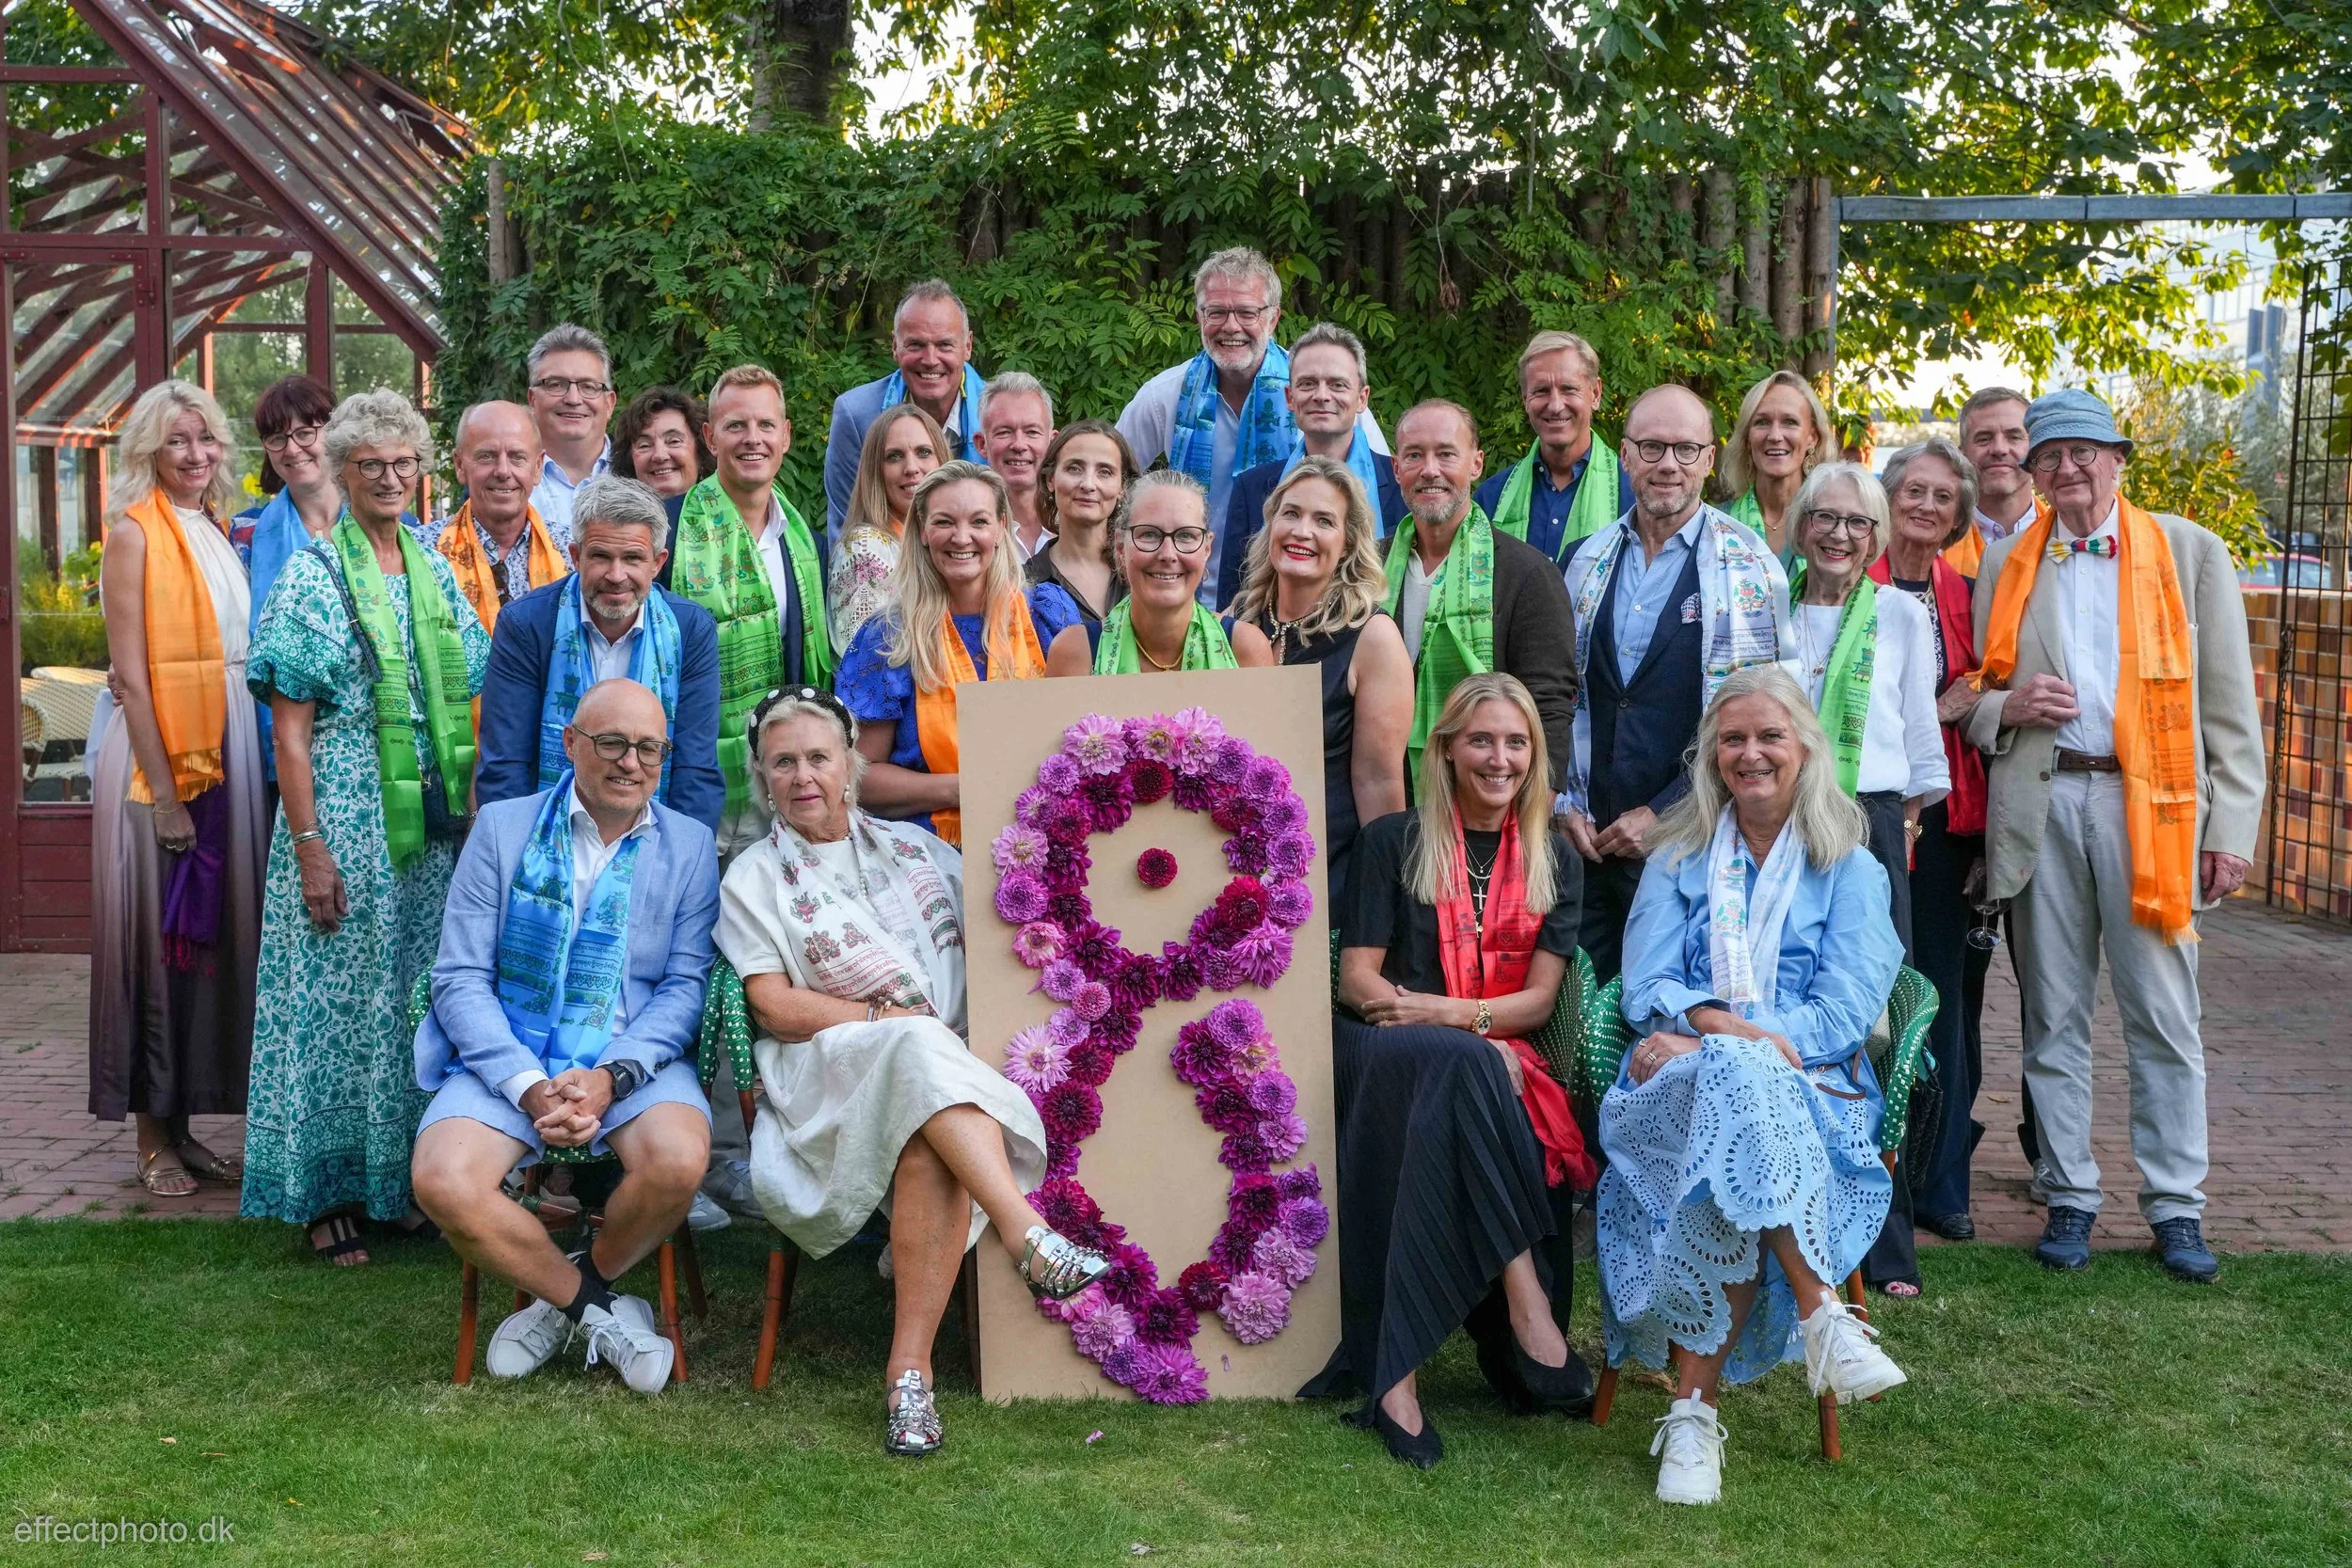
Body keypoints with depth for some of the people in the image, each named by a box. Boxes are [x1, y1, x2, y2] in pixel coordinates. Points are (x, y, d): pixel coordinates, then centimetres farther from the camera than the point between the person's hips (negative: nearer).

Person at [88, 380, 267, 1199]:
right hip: (158, 758, -7)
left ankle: (185, 1127, 21)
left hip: (230, 755, 7)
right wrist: (165, 792, -16)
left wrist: (233, 770, 7)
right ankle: (153, 1142, 10)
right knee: (155, 942, 0)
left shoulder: (220, 532, 13)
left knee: (211, 941, 11)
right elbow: (131, 673, -12)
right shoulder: (135, 532, -6)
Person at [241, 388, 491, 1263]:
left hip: (432, 822, 5)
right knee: (338, 995, 1)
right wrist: (309, 846, -15)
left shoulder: (435, 576, 11)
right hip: (345, 813, -5)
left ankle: (402, 1176, 23)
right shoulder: (313, 576, -5)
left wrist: (472, 817, 8)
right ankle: (327, 1195, 11)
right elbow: (289, 725, -9)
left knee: (418, 997, 10)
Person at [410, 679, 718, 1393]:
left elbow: (686, 984, 0)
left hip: (636, 1059, 0)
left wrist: (611, 1075, -18)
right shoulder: (502, 828, 5)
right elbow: (460, 978, 0)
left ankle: (562, 1297, 1)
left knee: (678, 1160, -31)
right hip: (508, 1059, 0)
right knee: (442, 1181, -27)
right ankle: (599, 1308, -3)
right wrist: (529, 1087, -14)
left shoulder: (690, 845, 7)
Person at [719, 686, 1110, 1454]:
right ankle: (1030, 1239, -47)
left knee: (932, 1152, -35)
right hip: (829, 1074, -2)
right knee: (920, 1052, -37)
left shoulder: (914, 848, 22)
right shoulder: (752, 879, 13)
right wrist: (886, 1018, -9)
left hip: (945, 1069, 2)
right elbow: (773, 1007, 2)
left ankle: (910, 1372, -33)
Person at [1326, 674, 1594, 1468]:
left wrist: (1449, 1013, -13)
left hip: (1496, 1059, 2)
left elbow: (1539, 996, 7)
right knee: (1462, 1066, -38)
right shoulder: (1394, 841, 10)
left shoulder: (1552, 858, 17)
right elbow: (1357, 978, 2)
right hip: (1383, 1052, -1)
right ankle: (1526, 1305, -42)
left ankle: (1397, 1373, -40)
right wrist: (1475, 1036, -13)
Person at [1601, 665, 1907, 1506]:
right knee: (1734, 1080, -37)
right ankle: (1821, 1314, -39)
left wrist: (1704, 1040, -14)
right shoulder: (1677, 861, 21)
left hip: (1811, 1088, -1)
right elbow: (1647, 987, 7)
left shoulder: (1849, 870, 15)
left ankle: (1693, 1410, -36)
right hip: (1679, 1081, 1)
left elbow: (1850, 1005, -1)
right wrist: (1724, 1029, -16)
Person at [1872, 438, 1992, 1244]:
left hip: (1946, 815, 3)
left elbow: (1977, 712, 15)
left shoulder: (1967, 596, 10)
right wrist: (1930, 712, -11)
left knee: (1944, 995, 5)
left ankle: (1941, 1182, 14)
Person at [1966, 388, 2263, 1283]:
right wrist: (2008, 706, -5)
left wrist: (2232, 829, -4)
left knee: (2163, 1017, 0)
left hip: (2150, 804, -2)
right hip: (2041, 806, 2)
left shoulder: (2191, 554, 7)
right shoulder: (2006, 565, 14)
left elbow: (2230, 704, 4)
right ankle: (2069, 1197, 17)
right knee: (2053, 1015, 7)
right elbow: (1972, 697, 19)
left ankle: (2176, 1208, 10)